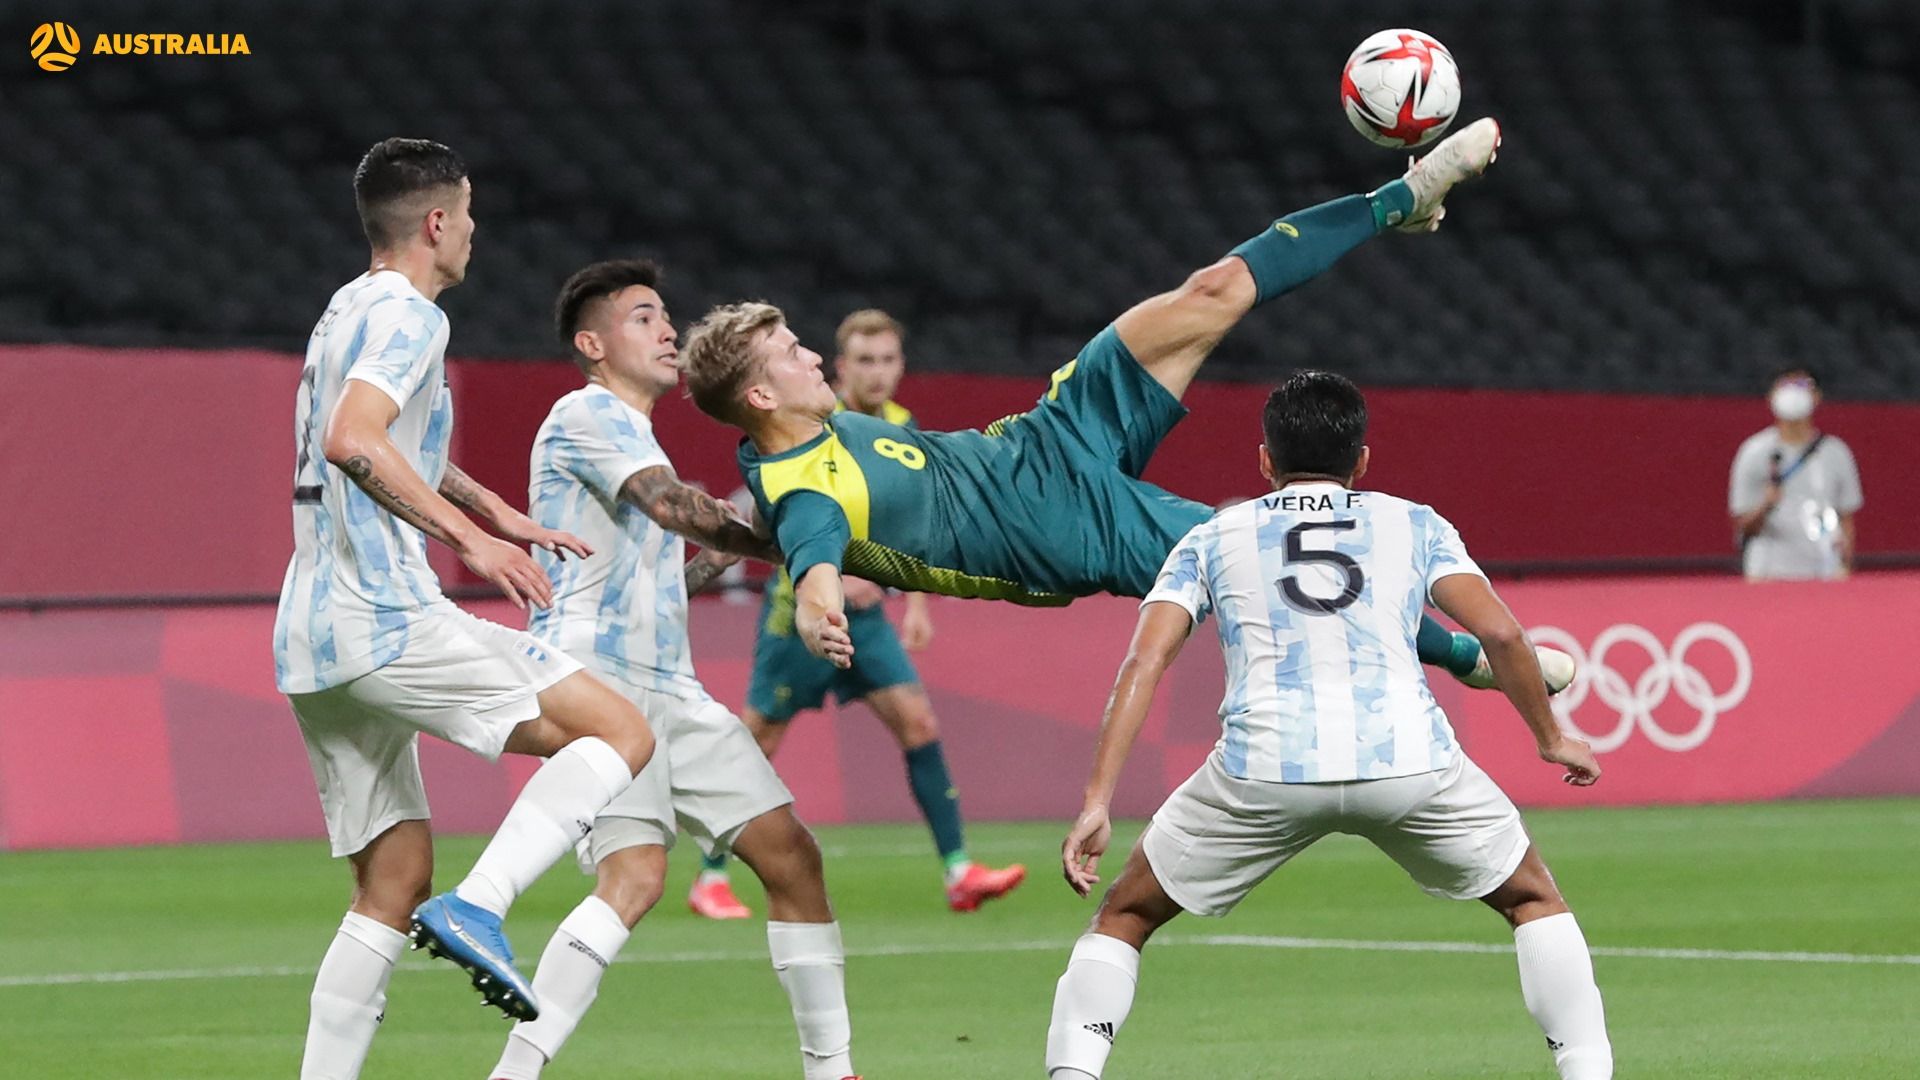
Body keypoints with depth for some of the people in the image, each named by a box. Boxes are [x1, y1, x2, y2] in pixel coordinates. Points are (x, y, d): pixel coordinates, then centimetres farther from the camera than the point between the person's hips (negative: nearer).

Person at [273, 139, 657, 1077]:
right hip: (385, 621, -10)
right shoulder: (406, 315, -7)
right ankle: (478, 907, -25)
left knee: (395, 879, 12)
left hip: (315, 641, 10)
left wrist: (497, 511, 45)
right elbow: (352, 442, -25)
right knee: (620, 731, -10)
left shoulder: (348, 312, 24)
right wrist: (466, 535, -25)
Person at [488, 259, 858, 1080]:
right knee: (635, 871, -26)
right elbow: (673, 506, -18)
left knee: (791, 856, 2)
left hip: (668, 687, 10)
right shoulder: (587, 413, -3)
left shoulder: (633, 435, 27)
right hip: (593, 675, -9)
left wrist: (726, 553, 19)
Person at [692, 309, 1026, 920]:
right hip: (799, 603, -6)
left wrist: (916, 604, 13)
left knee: (918, 722, -7)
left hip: (862, 610, 6)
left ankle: (959, 874, -8)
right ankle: (710, 880, 13)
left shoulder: (903, 429, 7)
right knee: (760, 739, 0)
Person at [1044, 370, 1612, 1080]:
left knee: (1126, 914, 20)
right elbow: (1500, 633, 10)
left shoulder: (1213, 538, 23)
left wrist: (1097, 804, 5)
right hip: (1407, 755, 0)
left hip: (1265, 764, 0)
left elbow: (1145, 662, 10)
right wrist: (1551, 739, 25)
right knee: (1534, 899, 24)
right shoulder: (1416, 526, 22)